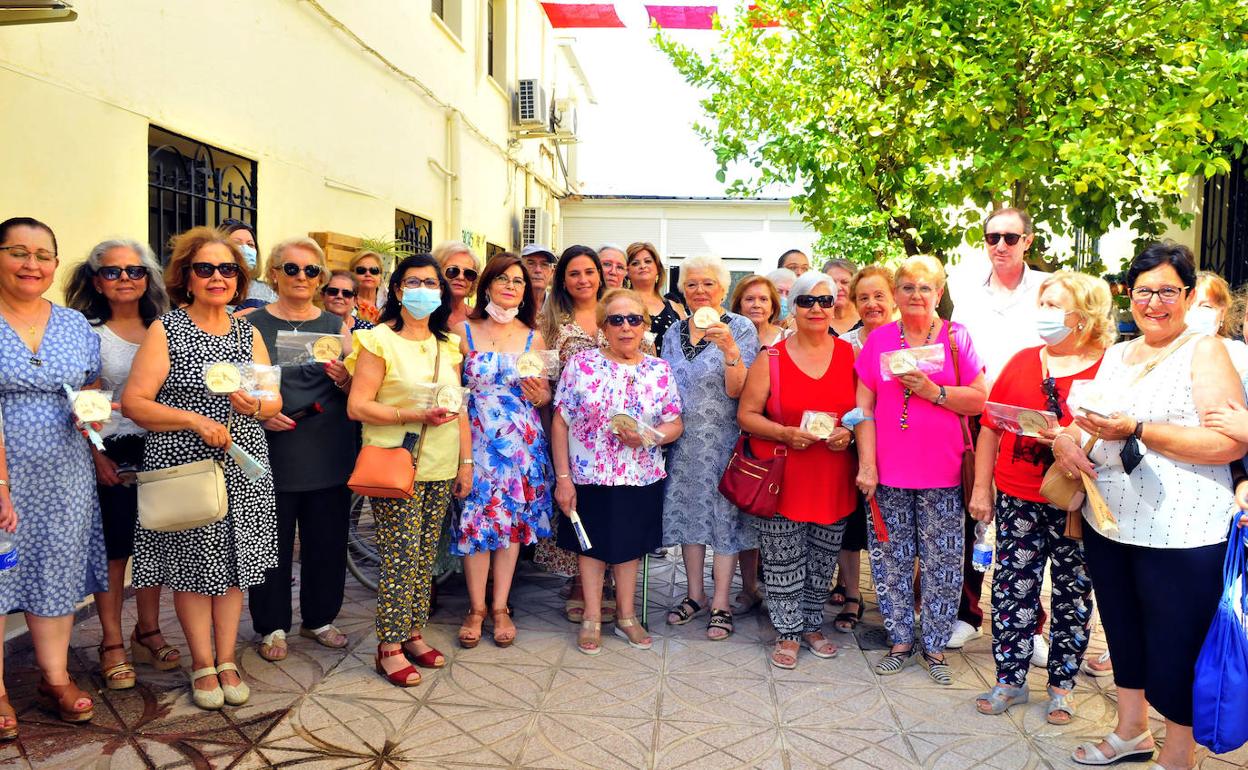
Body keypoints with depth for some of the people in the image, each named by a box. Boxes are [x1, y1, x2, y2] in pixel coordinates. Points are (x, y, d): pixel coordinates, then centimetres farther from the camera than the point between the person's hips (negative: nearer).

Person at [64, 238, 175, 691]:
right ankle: (112, 644, 17)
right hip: (112, 457, -3)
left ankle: (148, 633, 25)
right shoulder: (88, 333, -3)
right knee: (113, 551, 4)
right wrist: (97, 457, -12)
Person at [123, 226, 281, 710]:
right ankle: (202, 664, 21)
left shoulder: (248, 333, 10)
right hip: (185, 467, -4)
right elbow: (133, 402, -9)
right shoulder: (166, 330, -2)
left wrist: (256, 406, -13)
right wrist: (196, 420, -19)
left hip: (242, 469, 4)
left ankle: (226, 661, 23)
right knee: (195, 566, 5)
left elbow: (276, 403, 10)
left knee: (235, 564, 9)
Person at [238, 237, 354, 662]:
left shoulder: (335, 325, 8)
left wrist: (344, 379, -13)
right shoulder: (253, 324, 0)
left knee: (326, 539, 10)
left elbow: (356, 392, 8)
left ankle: (319, 618, 28)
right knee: (272, 540, 5)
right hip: (274, 451, -2)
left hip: (329, 452, 3)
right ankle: (273, 626, 22)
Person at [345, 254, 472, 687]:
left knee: (425, 554, 9)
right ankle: (389, 647, 7)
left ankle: (413, 633, 22)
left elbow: (459, 409, 16)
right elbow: (357, 406, -11)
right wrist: (414, 416, -20)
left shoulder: (446, 344, 13)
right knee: (401, 554, -5)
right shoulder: (379, 339, -5)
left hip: (440, 469, 6)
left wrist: (466, 462, 10)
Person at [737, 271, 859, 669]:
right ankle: (788, 633, 20)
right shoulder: (771, 358, -2)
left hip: (833, 479, 3)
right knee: (783, 563, 3)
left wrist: (849, 432, -10)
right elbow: (747, 415, -2)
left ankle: (812, 625, 33)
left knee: (822, 561, 14)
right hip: (781, 477, -2)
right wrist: (786, 434, -17)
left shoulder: (850, 354, 5)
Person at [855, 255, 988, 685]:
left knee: (941, 562, 4)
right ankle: (900, 641, 23)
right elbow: (864, 407, 1)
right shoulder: (879, 339, 5)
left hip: (941, 474, -1)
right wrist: (866, 465, -5)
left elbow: (979, 399, -2)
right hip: (888, 472, 1)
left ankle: (935, 647, 19)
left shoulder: (956, 337, 1)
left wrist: (933, 391, -16)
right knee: (892, 560, 9)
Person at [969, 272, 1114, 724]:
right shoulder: (1023, 362, 6)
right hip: (1018, 498, 3)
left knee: (1073, 595, 10)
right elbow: (990, 427, 8)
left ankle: (1062, 686, 26)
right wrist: (981, 488, 6)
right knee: (1012, 589, 8)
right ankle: (1010, 681, 22)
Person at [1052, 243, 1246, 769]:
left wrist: (1137, 431, -23)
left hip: (1181, 534, -6)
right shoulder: (1116, 356, 12)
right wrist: (1064, 438, -5)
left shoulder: (1204, 352, -6)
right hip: (1108, 524, 6)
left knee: (1173, 648, 5)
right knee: (1124, 632, 18)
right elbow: (1085, 421, 19)